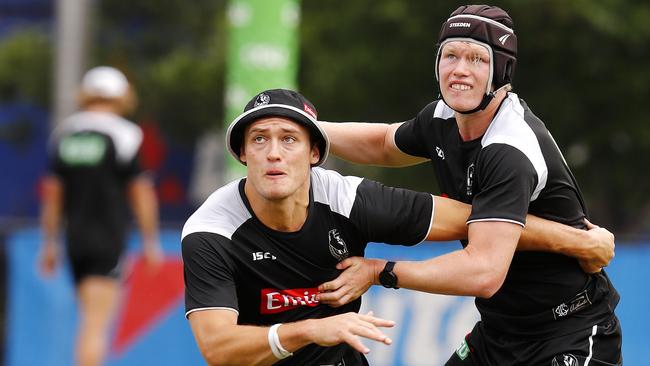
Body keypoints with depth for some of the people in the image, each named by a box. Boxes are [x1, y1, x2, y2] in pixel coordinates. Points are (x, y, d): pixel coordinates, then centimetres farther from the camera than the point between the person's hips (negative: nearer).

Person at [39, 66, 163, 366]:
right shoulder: (123, 135, -6)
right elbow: (142, 194, -7)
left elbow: (52, 194, 10)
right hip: (108, 240, -5)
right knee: (97, 324, -10)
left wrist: (50, 244, 16)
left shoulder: (63, 134, 8)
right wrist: (151, 243, 0)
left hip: (75, 240, 5)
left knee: (89, 321, 17)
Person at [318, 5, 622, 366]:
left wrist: (380, 272, -27)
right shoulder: (443, 117, 1)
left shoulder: (512, 150, -27)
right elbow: (384, 145, 26)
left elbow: (484, 272, -36)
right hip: (498, 332, 8)